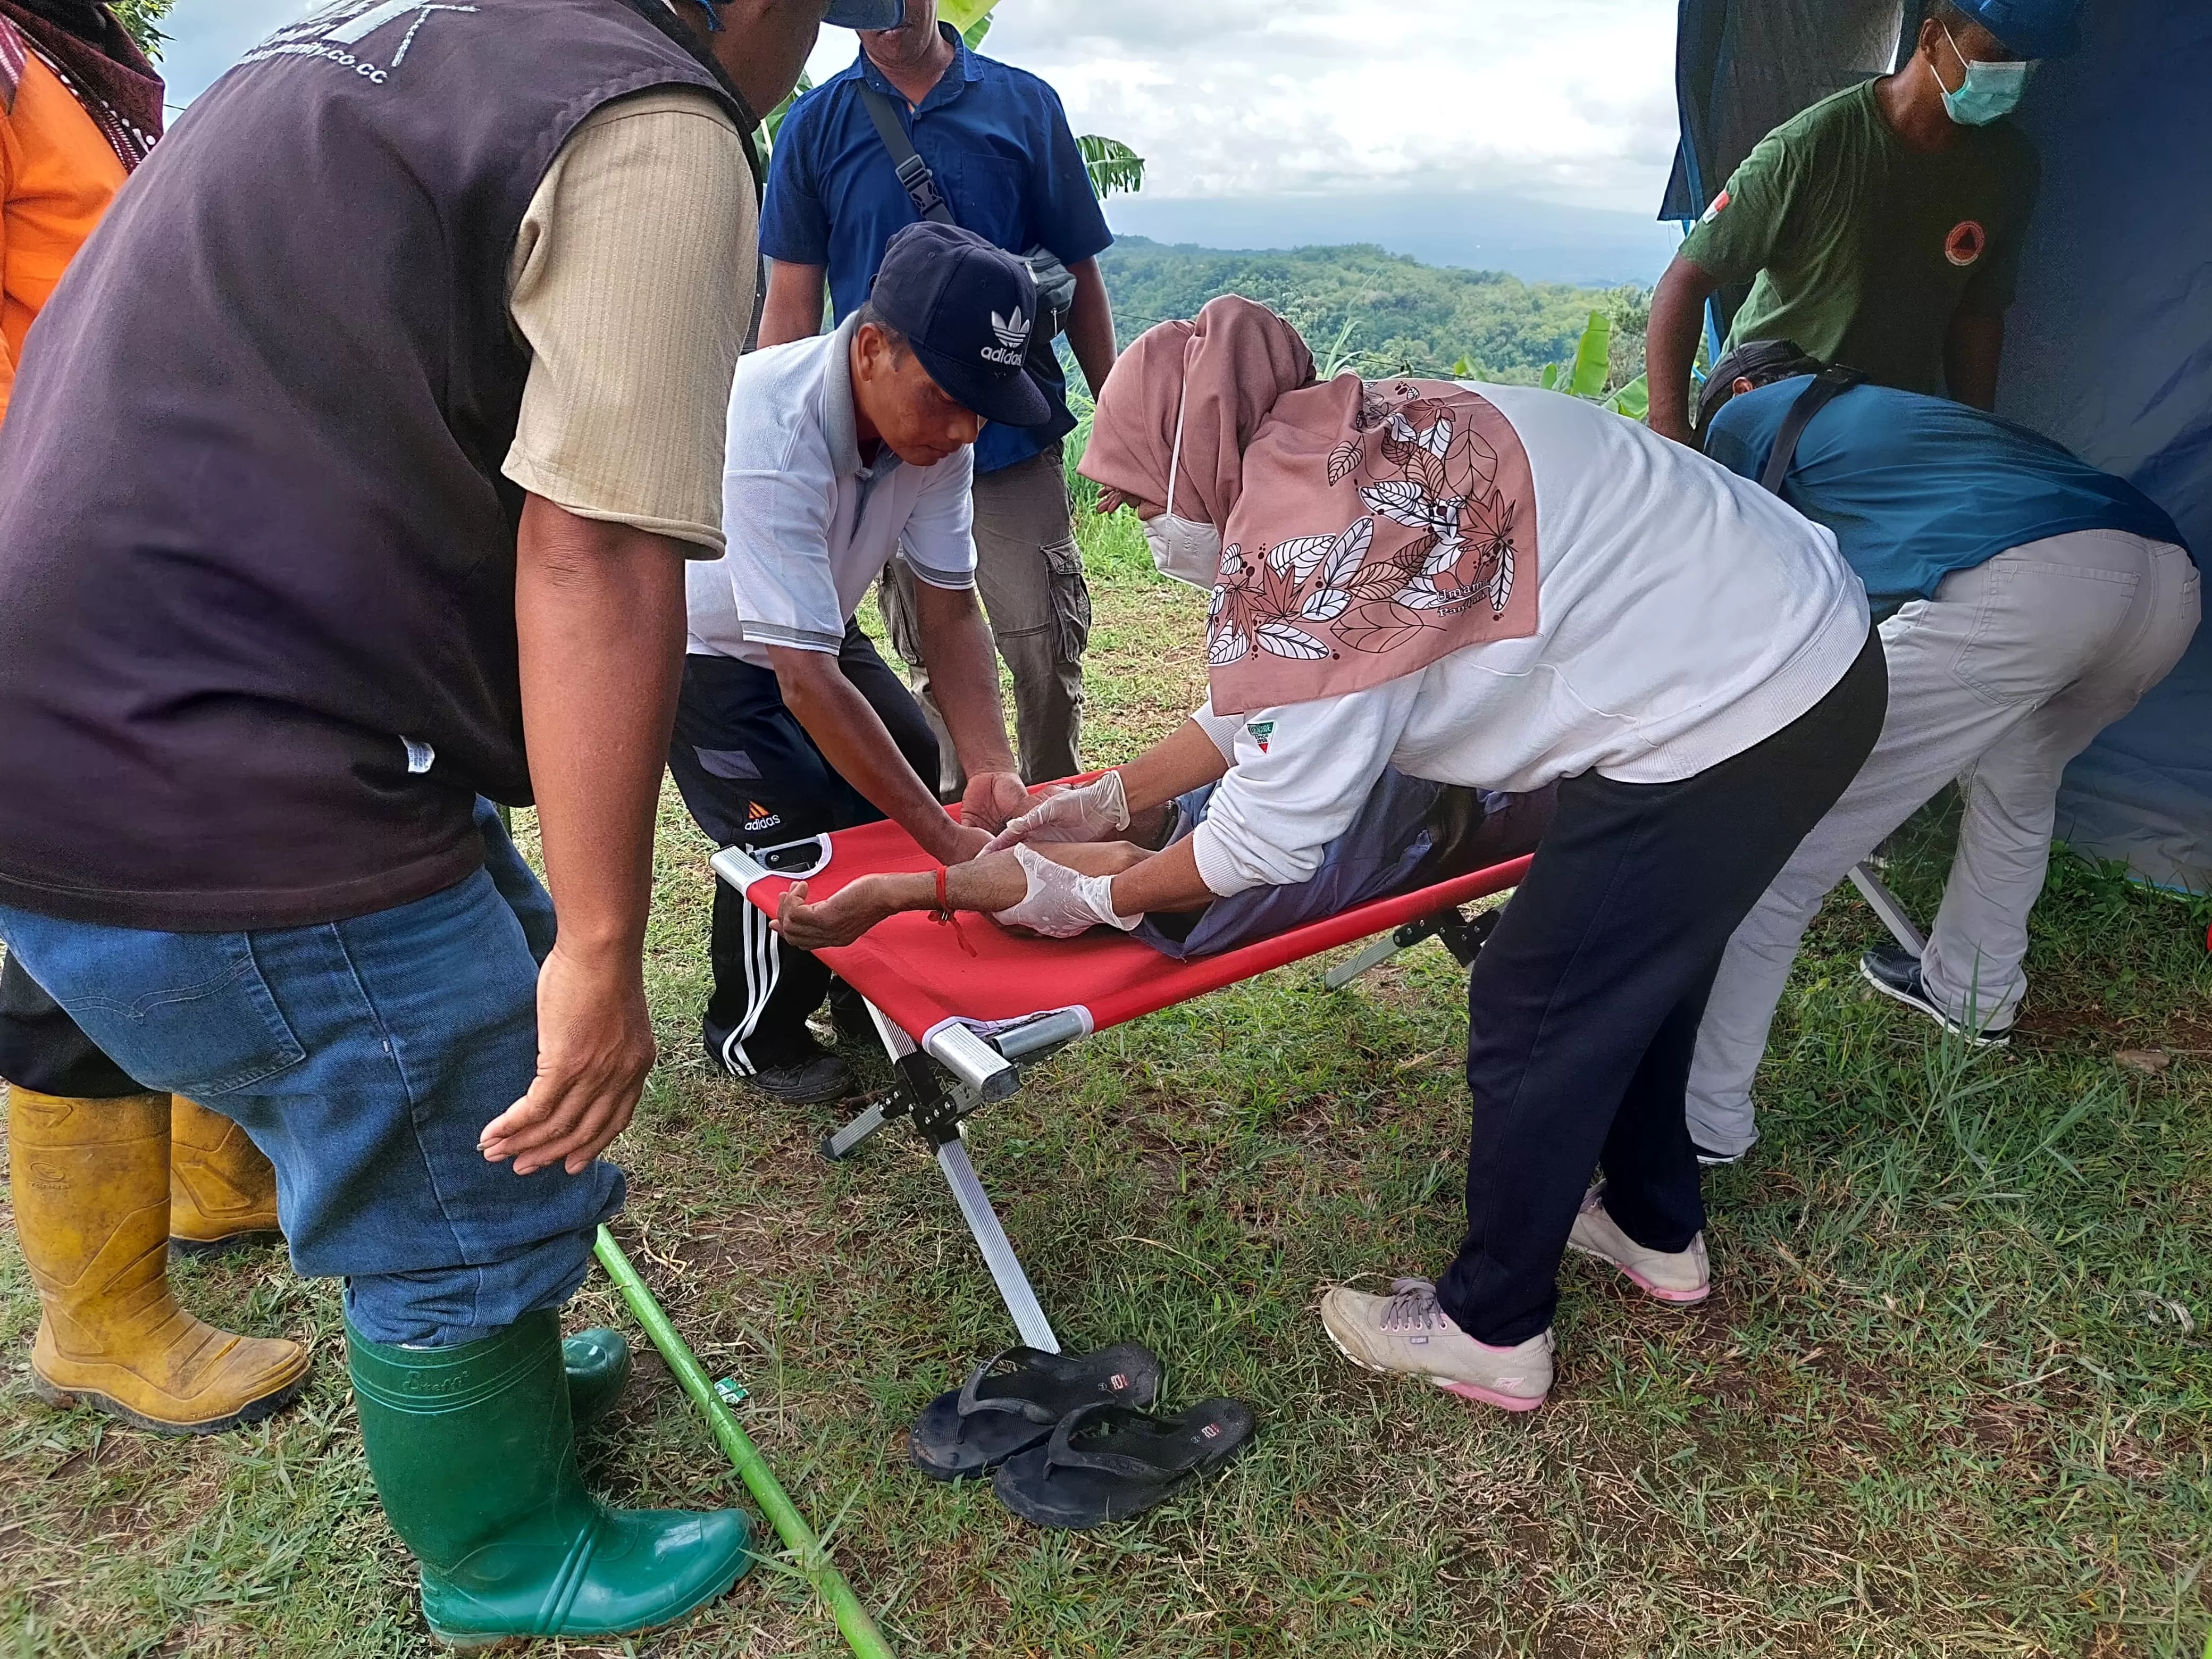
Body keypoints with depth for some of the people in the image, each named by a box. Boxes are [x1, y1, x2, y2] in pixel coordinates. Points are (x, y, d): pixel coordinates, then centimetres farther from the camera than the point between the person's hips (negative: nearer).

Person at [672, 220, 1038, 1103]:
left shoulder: (934, 418, -20)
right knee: (786, 826, -18)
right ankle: (752, 1036, 11)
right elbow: (807, 681, -41)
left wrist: (990, 769, -29)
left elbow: (949, 606, -15)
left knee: (908, 762, -1)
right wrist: (951, 840, -39)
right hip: (696, 641, -6)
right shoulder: (770, 435, -41)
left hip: (812, 622, 7)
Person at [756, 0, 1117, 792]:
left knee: (1046, 648, -4)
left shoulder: (1025, 105, 4)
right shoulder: (814, 125, 5)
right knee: (934, 663, 10)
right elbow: (791, 304, 5)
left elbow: (1080, 278, 6)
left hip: (1015, 436, -1)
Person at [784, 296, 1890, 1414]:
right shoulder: (1349, 449, 7)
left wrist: (1093, 901, -4)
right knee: (1632, 960, 25)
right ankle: (1656, 1226, 46)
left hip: (1736, 723, -10)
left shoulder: (1309, 537, -24)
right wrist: (1109, 800, 17)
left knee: (1532, 1014, 2)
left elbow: (1274, 827, -19)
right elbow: (1264, 705, 15)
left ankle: (1491, 1331, 22)